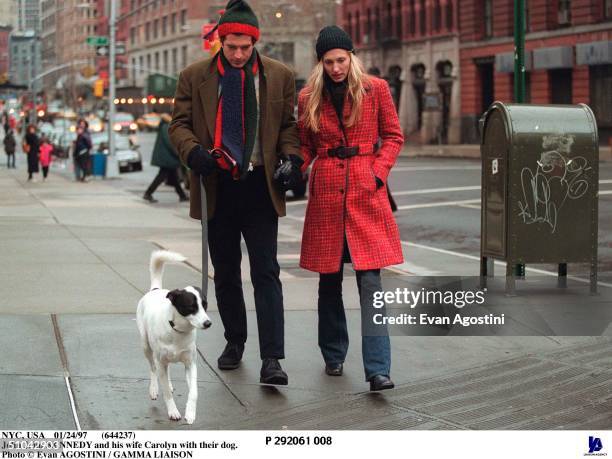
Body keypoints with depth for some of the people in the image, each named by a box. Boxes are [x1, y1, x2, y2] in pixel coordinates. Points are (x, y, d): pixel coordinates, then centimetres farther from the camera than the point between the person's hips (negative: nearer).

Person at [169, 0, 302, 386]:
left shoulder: (280, 76, 4)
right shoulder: (195, 77, 3)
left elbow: (289, 124, 9)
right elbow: (180, 124, 3)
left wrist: (291, 156, -10)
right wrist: (193, 152, -17)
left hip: (260, 186, -1)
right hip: (218, 188, 1)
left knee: (266, 272, -8)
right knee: (225, 273, 13)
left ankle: (271, 358, -11)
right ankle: (235, 341, 30)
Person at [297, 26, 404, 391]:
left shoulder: (375, 89, 1)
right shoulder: (309, 98, 6)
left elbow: (394, 137, 8)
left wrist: (378, 172, -7)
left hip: (367, 193, -2)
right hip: (326, 193, 2)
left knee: (370, 279, -10)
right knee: (329, 279, 9)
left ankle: (378, 369, -12)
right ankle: (334, 355, 26)